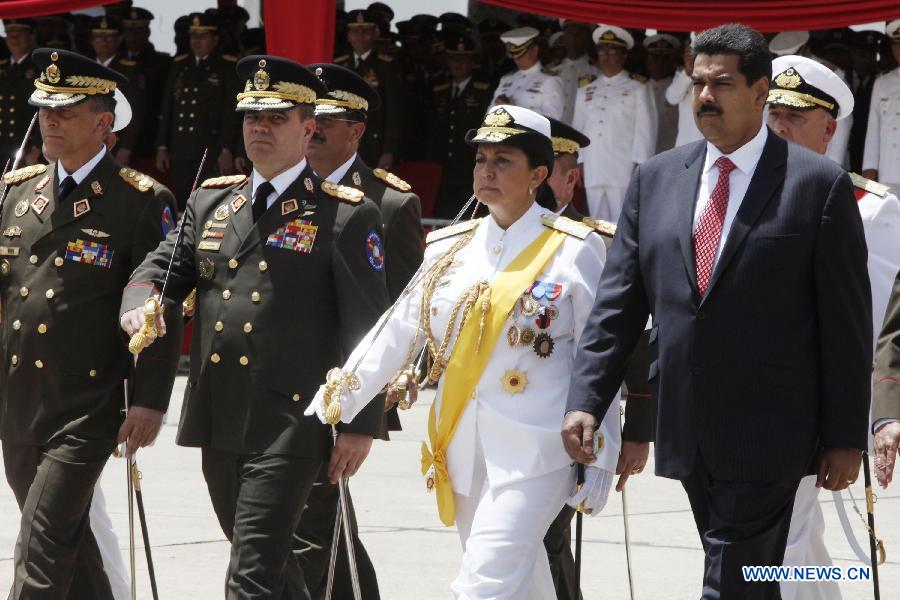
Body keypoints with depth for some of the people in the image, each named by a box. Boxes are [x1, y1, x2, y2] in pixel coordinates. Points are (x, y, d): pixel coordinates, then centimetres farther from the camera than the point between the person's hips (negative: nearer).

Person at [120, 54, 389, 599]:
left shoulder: (347, 217, -4)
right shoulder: (211, 201, 14)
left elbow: (366, 329, -5)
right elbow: (164, 268, 14)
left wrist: (361, 426, -9)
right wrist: (140, 306, -11)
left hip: (290, 426, -6)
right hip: (219, 425, 6)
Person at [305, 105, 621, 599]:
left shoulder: (574, 251, -3)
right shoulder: (448, 248, 11)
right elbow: (395, 336, 12)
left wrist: (600, 460, -6)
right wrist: (329, 406, 4)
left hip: (534, 452, -6)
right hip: (461, 454, 6)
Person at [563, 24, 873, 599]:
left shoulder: (820, 185, -4)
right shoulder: (656, 179, 10)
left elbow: (847, 324, -4)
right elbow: (618, 302, 9)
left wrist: (845, 438, -6)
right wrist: (586, 400, -2)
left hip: (767, 437, -5)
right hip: (688, 436, 5)